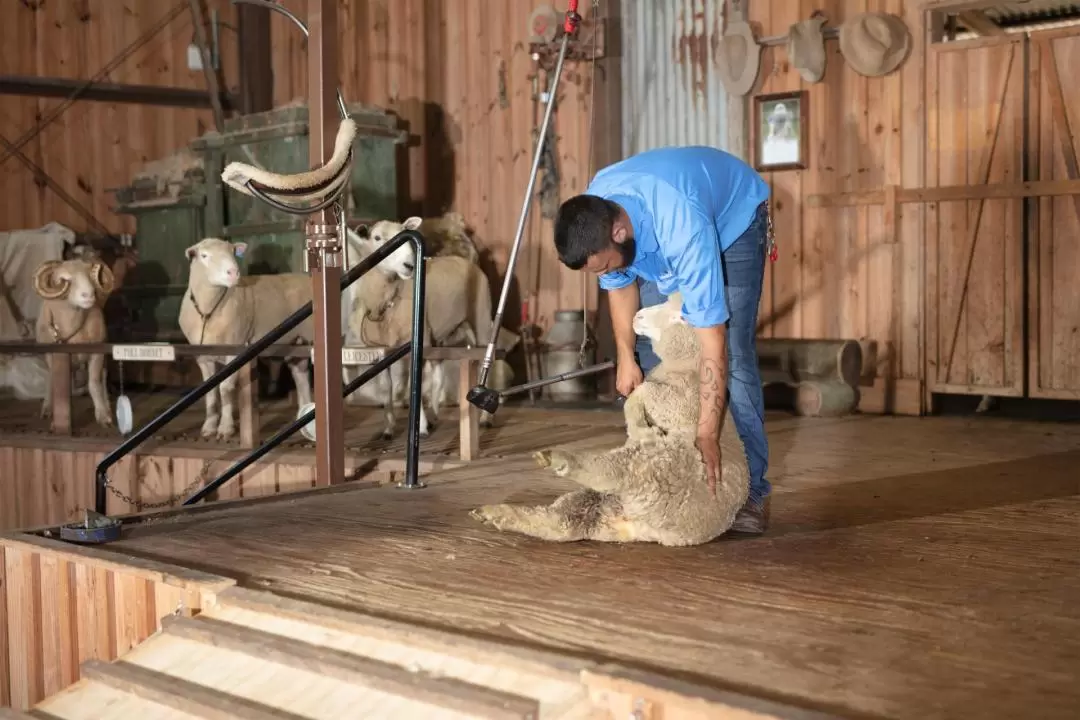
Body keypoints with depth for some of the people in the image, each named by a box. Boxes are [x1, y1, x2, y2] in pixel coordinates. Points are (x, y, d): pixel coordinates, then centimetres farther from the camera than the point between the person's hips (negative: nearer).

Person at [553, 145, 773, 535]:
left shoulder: (683, 230, -46)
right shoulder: (592, 218, -27)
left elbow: (712, 345, -43)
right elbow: (620, 283, -5)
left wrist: (707, 436, -41)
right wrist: (625, 356, -11)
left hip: (734, 216, -6)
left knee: (733, 355, -16)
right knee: (650, 353, -2)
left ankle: (752, 489, -11)